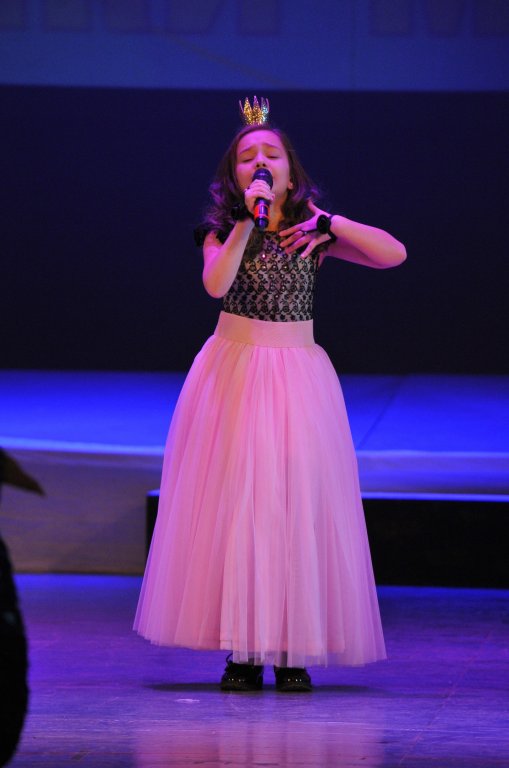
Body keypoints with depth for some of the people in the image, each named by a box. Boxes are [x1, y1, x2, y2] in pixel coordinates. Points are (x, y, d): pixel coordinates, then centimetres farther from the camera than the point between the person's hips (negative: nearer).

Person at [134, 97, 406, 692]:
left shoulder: (313, 229, 6)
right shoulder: (224, 229, 3)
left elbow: (394, 254, -4)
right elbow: (216, 284, -19)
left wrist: (329, 224, -7)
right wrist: (248, 219, -18)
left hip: (299, 376, 1)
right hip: (234, 374, -1)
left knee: (299, 504, -3)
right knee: (235, 503, -4)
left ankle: (293, 650, 1)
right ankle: (243, 649, 0)